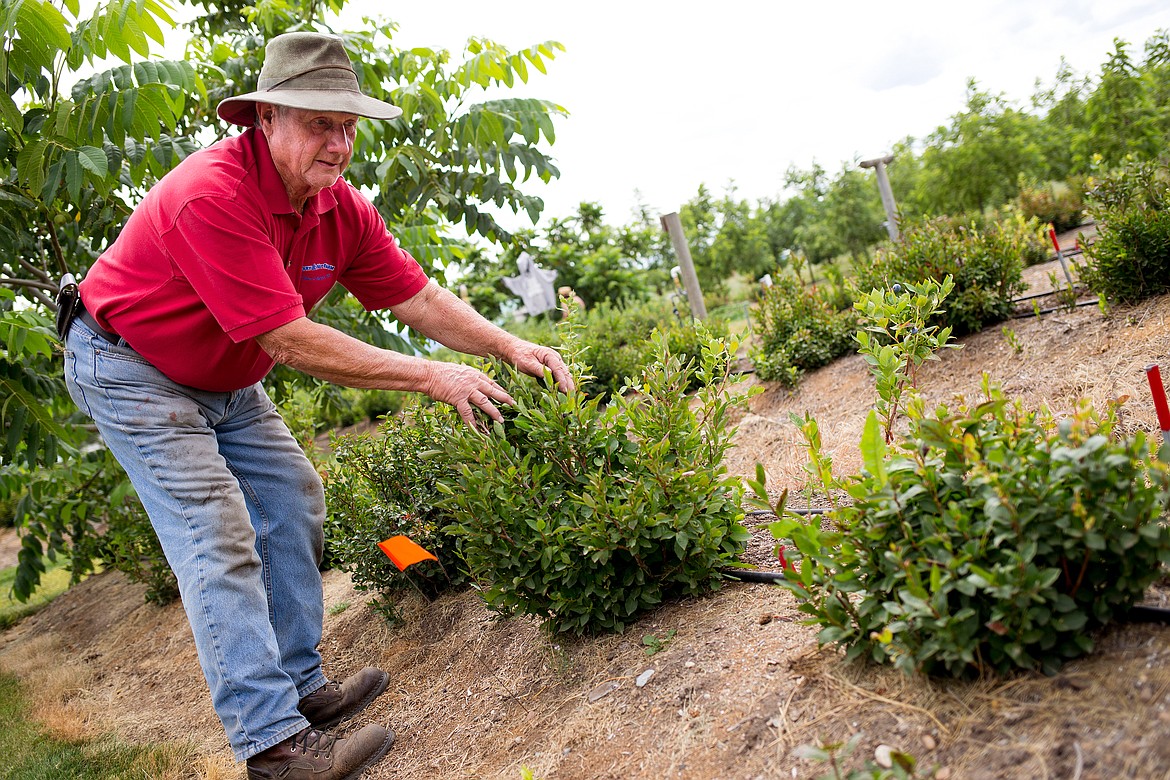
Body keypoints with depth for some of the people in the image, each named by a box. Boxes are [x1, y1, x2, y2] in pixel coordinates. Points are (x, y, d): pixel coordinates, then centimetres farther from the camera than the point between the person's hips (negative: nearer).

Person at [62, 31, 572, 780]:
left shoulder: (342, 208, -9)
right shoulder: (213, 195, -34)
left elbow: (417, 296, -4)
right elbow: (289, 339, -35)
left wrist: (511, 347, -15)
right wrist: (432, 377, -32)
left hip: (225, 381, 9)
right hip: (133, 369, -8)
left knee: (293, 500, 7)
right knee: (218, 538, -15)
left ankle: (301, 686, 17)